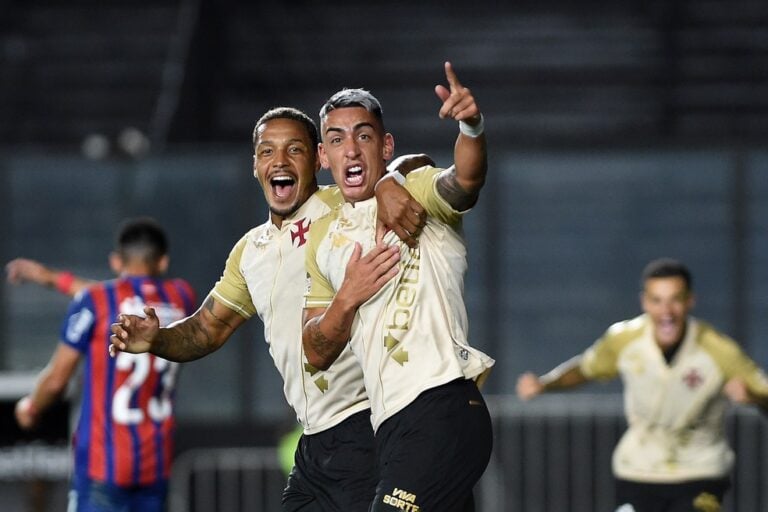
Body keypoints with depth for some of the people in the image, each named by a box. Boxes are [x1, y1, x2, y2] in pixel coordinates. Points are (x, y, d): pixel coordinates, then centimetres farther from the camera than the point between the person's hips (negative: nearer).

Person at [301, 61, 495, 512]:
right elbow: (317, 353, 17)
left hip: (441, 410, -8)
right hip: (393, 425, 8)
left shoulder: (415, 192, 1)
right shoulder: (323, 237, 20)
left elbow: (464, 180, -24)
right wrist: (347, 298, -3)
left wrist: (472, 128, -46)